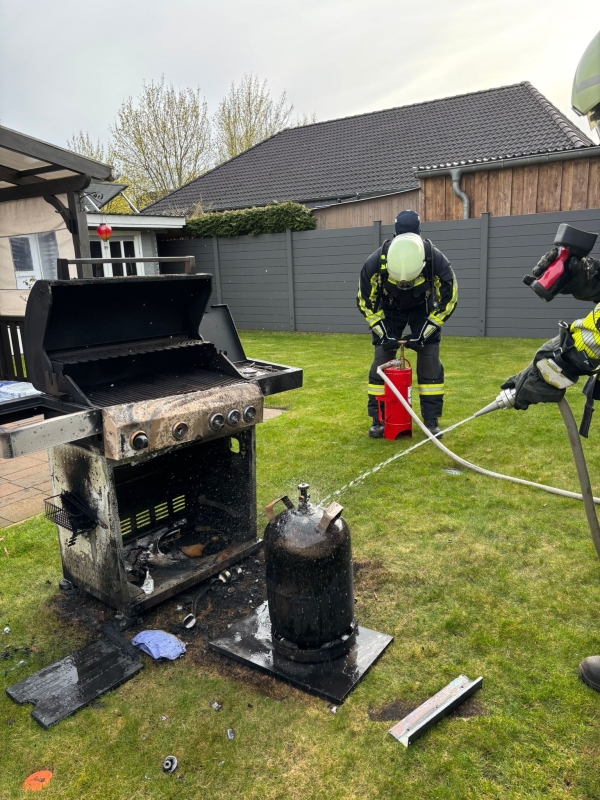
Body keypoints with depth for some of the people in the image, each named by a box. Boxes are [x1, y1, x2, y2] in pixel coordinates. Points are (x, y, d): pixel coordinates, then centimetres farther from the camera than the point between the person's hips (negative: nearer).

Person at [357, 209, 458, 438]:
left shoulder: (437, 261, -34)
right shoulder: (375, 262, -33)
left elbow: (447, 300, -17)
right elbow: (365, 302, -16)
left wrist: (424, 333, -20)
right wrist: (382, 333, -19)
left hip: (424, 308, 0)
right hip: (389, 309, 0)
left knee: (430, 361, -9)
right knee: (381, 360, -7)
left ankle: (431, 420, 2)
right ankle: (378, 419, 3)